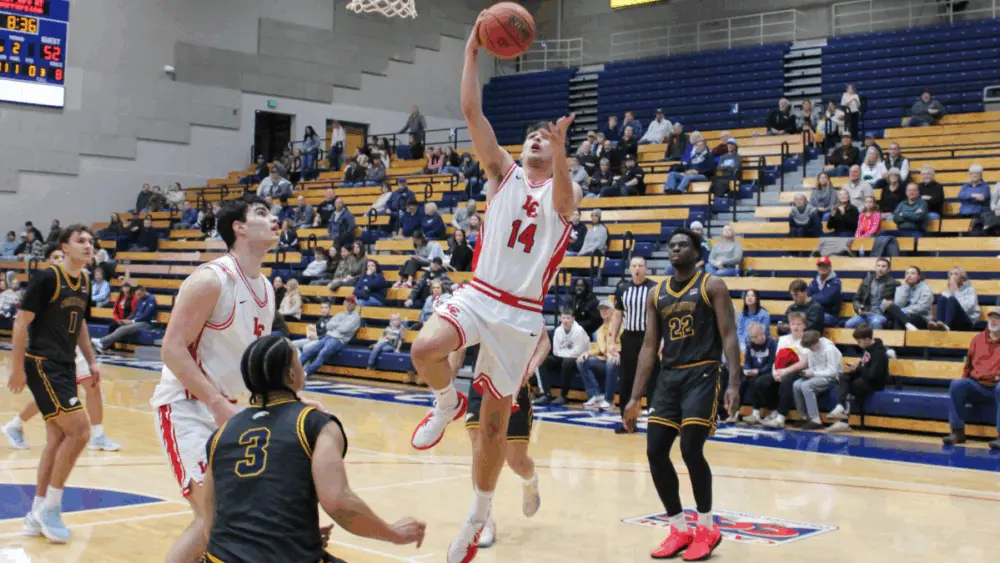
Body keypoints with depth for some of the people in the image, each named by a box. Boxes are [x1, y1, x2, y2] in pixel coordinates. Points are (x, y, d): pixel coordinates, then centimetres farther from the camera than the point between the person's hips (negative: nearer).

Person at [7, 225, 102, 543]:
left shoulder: (85, 283, 10)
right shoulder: (47, 278, -14)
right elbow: (21, 322, -14)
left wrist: (91, 361, 14)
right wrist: (18, 369, -15)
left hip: (65, 367, 9)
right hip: (42, 365, -9)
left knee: (57, 439, 10)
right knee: (79, 431, -14)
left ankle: (37, 514, 20)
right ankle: (50, 507, -1)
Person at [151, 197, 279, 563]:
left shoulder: (266, 288, 8)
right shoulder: (211, 279, -18)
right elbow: (172, 350, -22)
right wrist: (220, 405, -28)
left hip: (224, 409, 9)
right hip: (185, 407, -9)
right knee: (214, 516, -18)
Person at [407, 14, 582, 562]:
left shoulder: (565, 191, 5)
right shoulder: (504, 173, 10)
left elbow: (562, 198, -23)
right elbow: (472, 113, -1)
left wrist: (561, 152, -40)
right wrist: (472, 54, -8)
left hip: (521, 312, -1)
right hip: (477, 293, 1)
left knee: (495, 420, 5)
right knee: (424, 349, -30)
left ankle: (478, 519, 22)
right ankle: (447, 404, 4)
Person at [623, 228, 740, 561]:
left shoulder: (712, 285, -2)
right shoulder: (657, 294, 12)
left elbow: (728, 335, -7)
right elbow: (649, 346, 13)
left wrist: (734, 384, -19)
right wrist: (636, 397, 8)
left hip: (702, 374, -6)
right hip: (669, 376, 6)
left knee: (691, 450, -15)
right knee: (655, 453, -1)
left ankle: (707, 528, 5)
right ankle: (679, 529, 14)